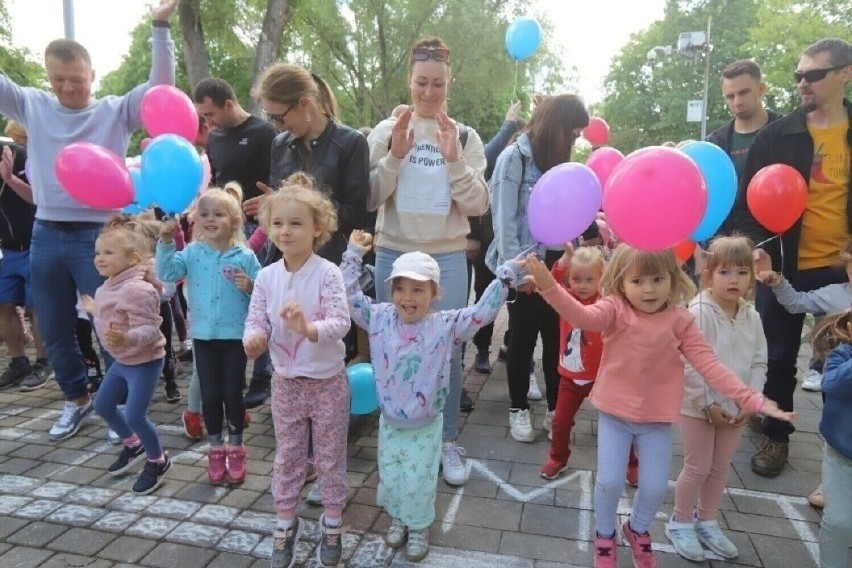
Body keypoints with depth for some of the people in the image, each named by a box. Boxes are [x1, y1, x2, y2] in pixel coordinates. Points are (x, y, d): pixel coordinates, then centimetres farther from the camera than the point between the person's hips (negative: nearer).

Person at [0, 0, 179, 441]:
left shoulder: (116, 111, 0)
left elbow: (161, 86, -9)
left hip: (98, 234, -4)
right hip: (46, 235, 4)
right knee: (54, 331, 14)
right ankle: (77, 399, 34)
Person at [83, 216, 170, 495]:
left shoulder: (137, 289, -29)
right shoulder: (108, 287, 4)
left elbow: (149, 329, -33)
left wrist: (126, 339, -49)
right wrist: (94, 310, 26)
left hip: (144, 362, -10)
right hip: (122, 361, 10)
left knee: (134, 415, -7)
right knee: (103, 405, 20)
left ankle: (158, 461, 18)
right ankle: (133, 445, 42)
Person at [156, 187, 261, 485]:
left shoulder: (245, 257, -6)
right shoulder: (192, 253, 0)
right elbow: (167, 272, -11)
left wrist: (250, 286, -24)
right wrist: (165, 242, -20)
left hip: (235, 336, -2)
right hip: (203, 335, 2)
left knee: (232, 394, 7)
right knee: (210, 395, 10)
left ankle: (235, 449, 26)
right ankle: (216, 450, 27)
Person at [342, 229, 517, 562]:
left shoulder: (446, 326, -16)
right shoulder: (379, 318, -8)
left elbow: (483, 313, -22)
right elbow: (350, 297, -4)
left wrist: (505, 276, -28)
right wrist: (353, 255, -6)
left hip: (426, 426, -3)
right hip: (390, 422, 3)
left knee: (418, 482, 11)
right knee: (390, 478, 20)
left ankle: (419, 528, 38)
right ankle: (399, 519, 47)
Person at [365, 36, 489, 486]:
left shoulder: (465, 137, 4)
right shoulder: (387, 131, 3)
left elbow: (477, 206, -2)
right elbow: (370, 199, -1)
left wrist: (453, 161, -14)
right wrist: (395, 156, -14)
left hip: (447, 257, 0)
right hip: (394, 254, 0)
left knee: (447, 349, 2)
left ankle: (448, 441, 20)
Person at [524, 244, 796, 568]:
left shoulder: (680, 320, -7)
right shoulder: (616, 309, -13)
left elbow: (709, 364, -7)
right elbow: (583, 316, -32)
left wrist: (750, 398, -16)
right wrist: (549, 286, -50)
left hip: (657, 417, 2)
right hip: (615, 412, -2)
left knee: (655, 487, 7)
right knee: (609, 481, -1)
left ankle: (637, 529, 41)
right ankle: (604, 535, 30)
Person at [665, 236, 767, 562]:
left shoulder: (752, 317, 0)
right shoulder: (699, 313, -20)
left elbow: (759, 363, 5)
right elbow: (689, 364, -21)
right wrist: (708, 404, -19)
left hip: (735, 407, 6)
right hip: (698, 406, -6)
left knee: (720, 469, 17)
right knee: (697, 468, 5)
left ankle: (706, 522, 36)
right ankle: (680, 523, 25)